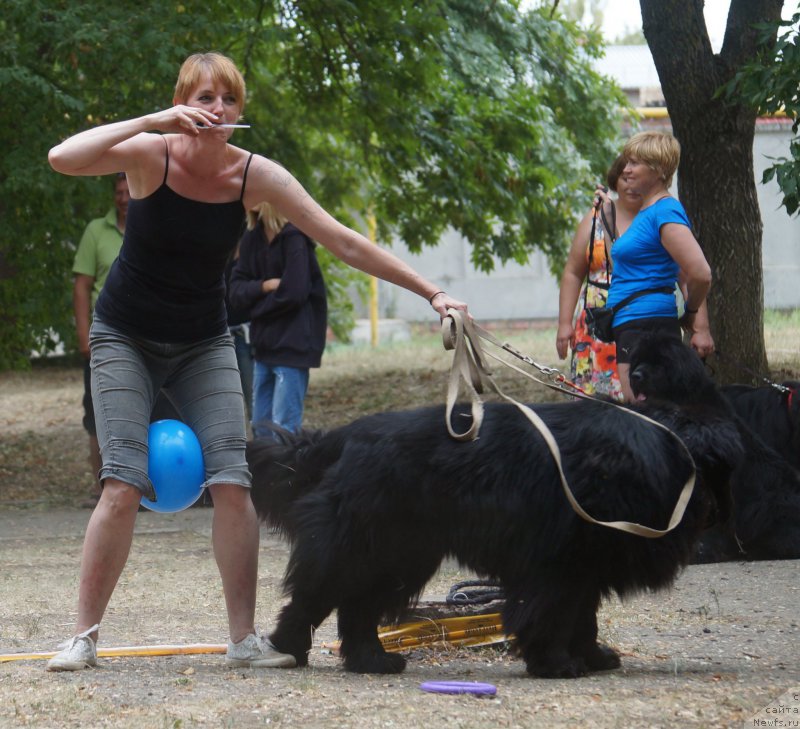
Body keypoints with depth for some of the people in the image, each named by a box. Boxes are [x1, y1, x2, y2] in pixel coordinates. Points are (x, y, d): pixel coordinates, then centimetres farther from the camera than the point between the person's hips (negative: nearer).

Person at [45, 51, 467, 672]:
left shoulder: (255, 175, -12)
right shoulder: (151, 154, -18)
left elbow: (344, 242, -11)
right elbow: (62, 159, -35)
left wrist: (430, 291, -14)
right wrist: (153, 122, -40)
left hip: (205, 342, 3)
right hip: (126, 339, -2)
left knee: (233, 482, -11)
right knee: (124, 486, -15)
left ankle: (244, 638, -2)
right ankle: (84, 637, -5)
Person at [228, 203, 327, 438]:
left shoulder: (294, 237, -12)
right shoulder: (252, 238, 8)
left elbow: (293, 293, -17)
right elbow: (237, 290, 5)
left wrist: (256, 309, -3)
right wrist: (264, 286, -14)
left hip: (293, 345, -7)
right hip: (265, 344, 7)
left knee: (283, 429, -9)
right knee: (261, 426, 10)